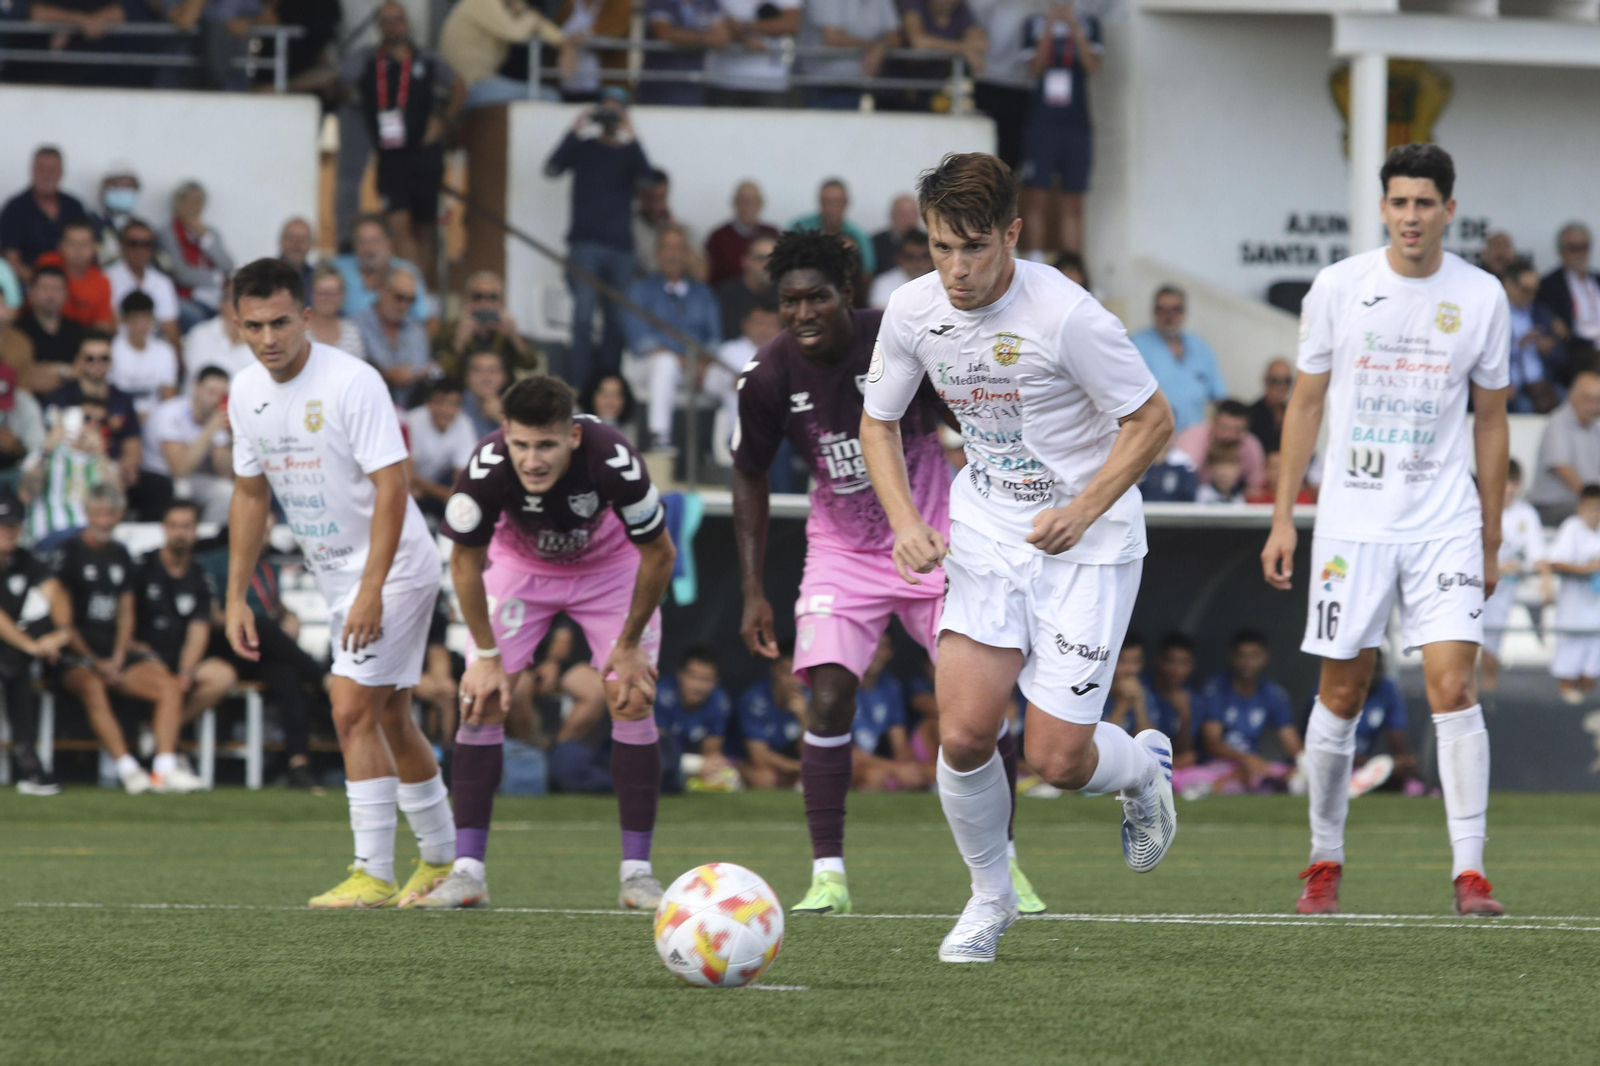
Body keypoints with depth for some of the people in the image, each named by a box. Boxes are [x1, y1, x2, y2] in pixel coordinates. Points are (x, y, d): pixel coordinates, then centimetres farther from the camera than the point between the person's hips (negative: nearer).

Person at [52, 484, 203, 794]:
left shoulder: (120, 556, 17)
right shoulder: (70, 552, -3)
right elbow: (63, 619, -6)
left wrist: (117, 659, 0)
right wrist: (94, 663, -12)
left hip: (114, 652, 6)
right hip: (77, 654, -6)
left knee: (171, 687, -15)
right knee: (93, 689, -38)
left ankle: (165, 769, -23)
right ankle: (129, 771, -46)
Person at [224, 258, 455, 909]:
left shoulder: (351, 382, -22)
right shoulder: (247, 391, 1)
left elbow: (390, 487, -24)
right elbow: (251, 494, 12)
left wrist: (371, 590, -29)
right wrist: (237, 597, 9)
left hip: (393, 566, -8)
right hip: (336, 574, 8)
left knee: (353, 710, -17)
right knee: (389, 719, 16)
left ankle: (373, 874, -15)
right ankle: (441, 861, 29)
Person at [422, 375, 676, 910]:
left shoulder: (614, 461, -38)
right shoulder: (487, 467, -35)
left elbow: (659, 554, -19)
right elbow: (465, 562, -15)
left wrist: (630, 643, -12)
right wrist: (486, 655, -12)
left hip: (610, 563, -1)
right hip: (518, 563, 1)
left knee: (632, 700, -13)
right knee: (481, 699, -12)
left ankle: (637, 871, -6)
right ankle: (468, 869, -6)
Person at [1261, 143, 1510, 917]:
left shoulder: (1482, 297, 1)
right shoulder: (1338, 287, 0)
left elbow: (1489, 419, 9)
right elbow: (1306, 402, 7)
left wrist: (1491, 538, 8)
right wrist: (1282, 517, 3)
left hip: (1445, 525, 0)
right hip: (1351, 523, 0)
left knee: (1454, 687, -12)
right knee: (1341, 693, 4)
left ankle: (1470, 870, -11)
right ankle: (1324, 864, 18)